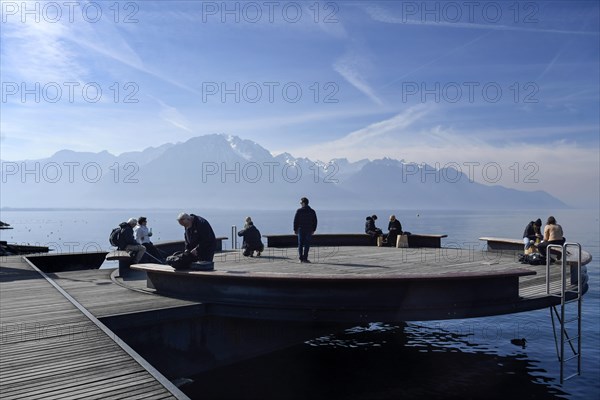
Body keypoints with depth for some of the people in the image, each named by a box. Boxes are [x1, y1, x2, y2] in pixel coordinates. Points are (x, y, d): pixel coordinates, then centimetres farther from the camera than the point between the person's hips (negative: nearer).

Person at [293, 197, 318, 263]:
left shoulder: (299, 211, -6)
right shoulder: (312, 211, 3)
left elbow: (295, 221, -6)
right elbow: (315, 222, 5)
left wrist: (295, 230, 2)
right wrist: (313, 230, 12)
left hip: (301, 230, -1)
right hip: (309, 230, 1)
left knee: (300, 244, 7)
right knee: (307, 245, 2)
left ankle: (301, 259, 5)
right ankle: (305, 258, -3)